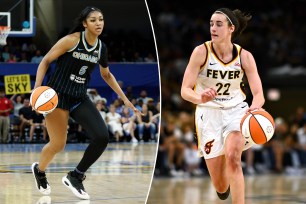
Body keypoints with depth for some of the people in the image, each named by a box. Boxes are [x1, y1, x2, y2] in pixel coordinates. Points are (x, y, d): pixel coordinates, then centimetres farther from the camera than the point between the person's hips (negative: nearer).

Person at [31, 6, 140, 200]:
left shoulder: (101, 47, 4)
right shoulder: (71, 40, -13)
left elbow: (107, 75, 21)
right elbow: (45, 61, -8)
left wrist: (125, 99, 20)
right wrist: (37, 88, -20)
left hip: (80, 98, 5)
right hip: (57, 95, -5)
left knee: (102, 137, -13)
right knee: (58, 144, -4)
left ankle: (76, 176, 5)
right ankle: (39, 170, 31)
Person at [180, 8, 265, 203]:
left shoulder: (245, 56, -11)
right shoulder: (201, 52, -15)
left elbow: (259, 94, -17)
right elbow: (185, 90, -19)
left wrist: (255, 107, -41)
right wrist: (201, 98, -42)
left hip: (236, 111, 0)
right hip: (209, 113, 0)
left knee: (232, 156, -31)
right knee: (221, 187, 3)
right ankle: (224, 188, 43)